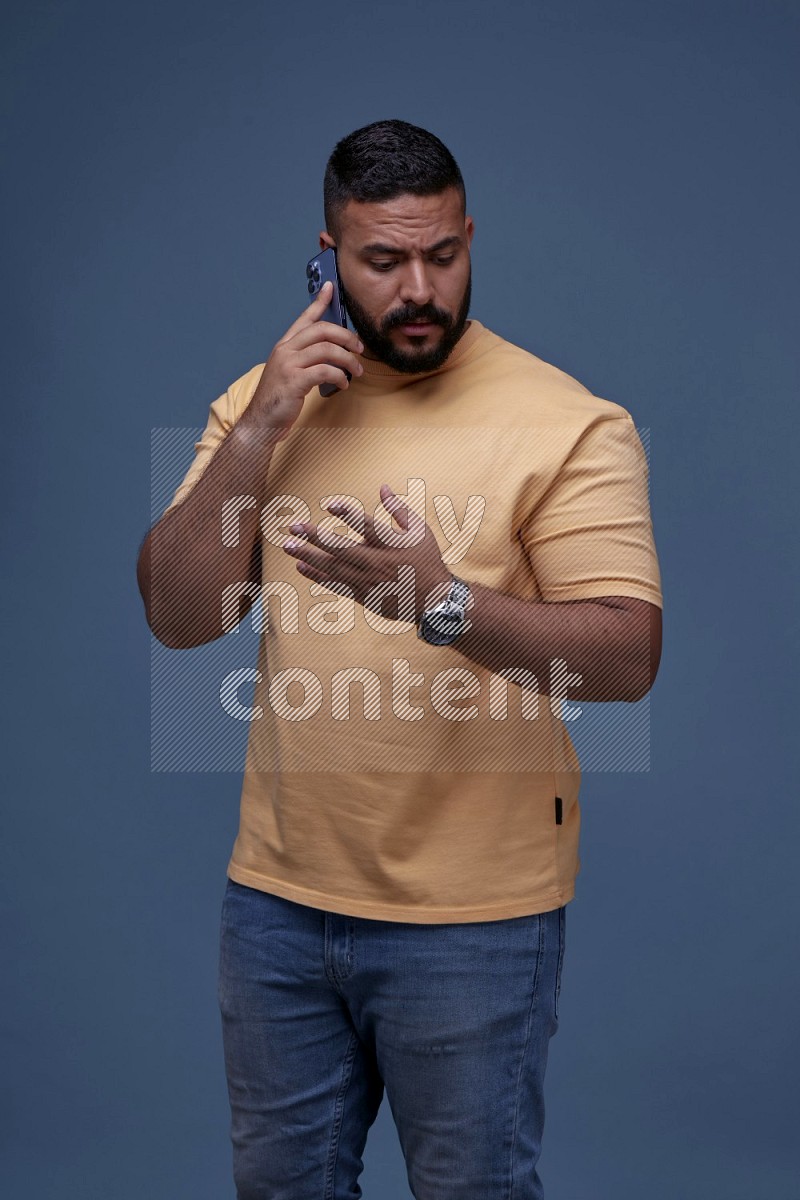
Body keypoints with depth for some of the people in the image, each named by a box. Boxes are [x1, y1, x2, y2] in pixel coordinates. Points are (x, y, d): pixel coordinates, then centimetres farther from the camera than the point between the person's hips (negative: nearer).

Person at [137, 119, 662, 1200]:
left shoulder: (567, 422, -11)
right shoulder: (263, 400, 4)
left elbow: (629, 656, -18)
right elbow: (178, 617, -3)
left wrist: (447, 604, -34)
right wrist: (258, 429, -13)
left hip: (473, 916, -4)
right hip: (279, 893, 5)